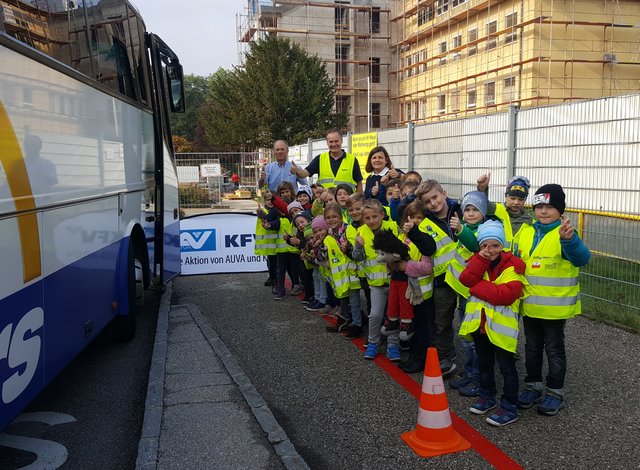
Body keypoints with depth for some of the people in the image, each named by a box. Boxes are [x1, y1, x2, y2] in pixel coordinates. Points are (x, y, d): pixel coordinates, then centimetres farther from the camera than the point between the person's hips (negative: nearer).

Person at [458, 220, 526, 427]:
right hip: (479, 322, 6)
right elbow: (466, 280, -13)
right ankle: (487, 396, 38)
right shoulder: (477, 261, 6)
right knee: (484, 363, 21)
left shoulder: (512, 265, -12)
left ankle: (509, 407, 15)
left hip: (501, 324, -6)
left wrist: (477, 287, -18)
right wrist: (481, 259, -20)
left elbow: (507, 294, -25)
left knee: (506, 366, 4)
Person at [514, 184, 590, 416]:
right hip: (529, 304, 5)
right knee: (532, 347, 18)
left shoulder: (565, 234, -14)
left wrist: (569, 239, -52)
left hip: (555, 305, -5)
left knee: (554, 349, 10)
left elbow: (581, 258, -32)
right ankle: (533, 386, 34)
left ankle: (555, 392, 25)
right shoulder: (525, 232, 3)